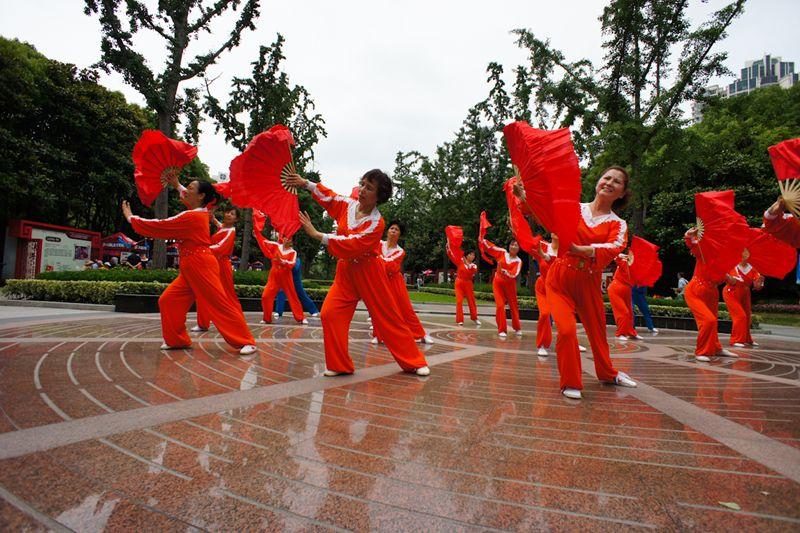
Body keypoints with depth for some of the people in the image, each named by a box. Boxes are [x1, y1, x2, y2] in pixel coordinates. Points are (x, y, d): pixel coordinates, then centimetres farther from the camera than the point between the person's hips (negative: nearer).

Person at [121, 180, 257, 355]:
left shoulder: (192, 217, -15)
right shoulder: (201, 212, 11)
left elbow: (160, 226, -10)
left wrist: (131, 218, 1)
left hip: (201, 267, -10)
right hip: (191, 269, 10)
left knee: (220, 304, -10)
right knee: (168, 300, 9)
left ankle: (247, 342, -6)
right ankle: (177, 340, 19)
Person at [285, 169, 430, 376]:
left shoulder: (376, 223, -18)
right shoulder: (348, 205, 0)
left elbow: (351, 245, -27)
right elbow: (327, 195, 19)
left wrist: (316, 234, -26)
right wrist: (305, 183, 7)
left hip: (369, 273, -5)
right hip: (345, 271, 5)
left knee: (388, 318, 1)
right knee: (330, 314, -9)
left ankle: (415, 362, 17)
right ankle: (340, 365, 5)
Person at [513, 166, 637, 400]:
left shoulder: (618, 224, 4)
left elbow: (612, 249, -16)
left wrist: (578, 249, -33)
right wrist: (524, 196, -31)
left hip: (589, 283, 3)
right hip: (559, 278, -2)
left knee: (597, 328, 17)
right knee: (566, 329, -15)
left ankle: (607, 373, 44)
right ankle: (570, 382, 6)